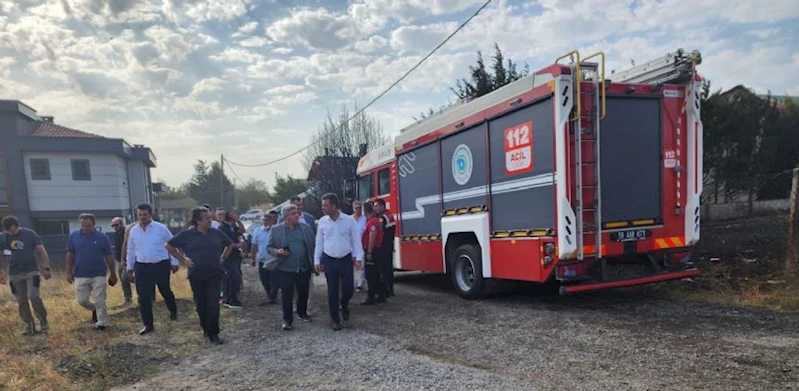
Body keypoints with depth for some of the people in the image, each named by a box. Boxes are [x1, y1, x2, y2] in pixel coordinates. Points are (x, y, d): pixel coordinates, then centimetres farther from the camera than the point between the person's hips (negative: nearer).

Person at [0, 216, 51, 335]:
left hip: (31, 271, -3)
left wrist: (46, 268, -6)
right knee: (21, 301, 7)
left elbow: (41, 251, -3)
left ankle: (43, 320, 4)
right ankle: (29, 325, 16)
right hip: (14, 274, 3)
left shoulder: (29, 234, -5)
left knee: (33, 296, -12)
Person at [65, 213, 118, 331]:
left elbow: (109, 257, 0)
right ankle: (94, 309, 37)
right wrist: (69, 273, 3)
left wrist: (113, 274, 2)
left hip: (99, 275, -2)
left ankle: (101, 324, 14)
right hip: (80, 276, 2)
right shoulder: (74, 236, -1)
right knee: (82, 300, 7)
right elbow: (70, 255, 7)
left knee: (100, 301, 1)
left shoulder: (102, 237, -6)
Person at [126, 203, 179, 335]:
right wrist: (130, 267, 14)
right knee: (143, 297, 2)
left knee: (165, 291, 14)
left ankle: (173, 311, 43)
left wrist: (174, 262, 1)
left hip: (161, 265, -2)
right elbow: (131, 250, 13)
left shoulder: (161, 228, -8)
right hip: (142, 267, 3)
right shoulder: (133, 231, 3)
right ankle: (148, 325, 14)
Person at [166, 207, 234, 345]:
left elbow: (230, 244, 16)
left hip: (214, 273, 0)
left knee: (213, 304, -6)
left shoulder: (216, 233, 0)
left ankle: (213, 334, 1)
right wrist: (182, 260, -4)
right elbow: (168, 246, 0)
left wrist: (223, 258, 6)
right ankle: (206, 328, 31)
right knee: (201, 304, 12)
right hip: (197, 275, 0)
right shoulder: (187, 234, -7)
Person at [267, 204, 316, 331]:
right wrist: (277, 252, -19)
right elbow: (269, 247, 1)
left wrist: (315, 262, 0)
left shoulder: (306, 228, 4)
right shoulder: (276, 229, -3)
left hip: (304, 268, 3)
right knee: (287, 295, 3)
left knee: (303, 293, 15)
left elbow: (313, 245, 7)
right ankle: (287, 319, 16)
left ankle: (302, 313, 36)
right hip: (285, 269, -3)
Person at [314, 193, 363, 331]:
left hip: (346, 259, -1)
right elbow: (319, 242, 6)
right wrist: (317, 260, 4)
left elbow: (356, 240, -2)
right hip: (329, 260, 1)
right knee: (332, 291, 3)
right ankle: (335, 319, 17)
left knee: (348, 288, -1)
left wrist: (358, 258, -9)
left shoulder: (349, 220, -6)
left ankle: (344, 304, 33)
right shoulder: (322, 221, 0)